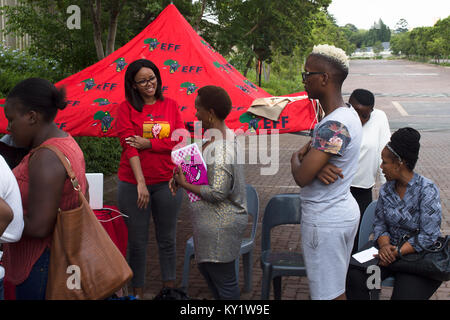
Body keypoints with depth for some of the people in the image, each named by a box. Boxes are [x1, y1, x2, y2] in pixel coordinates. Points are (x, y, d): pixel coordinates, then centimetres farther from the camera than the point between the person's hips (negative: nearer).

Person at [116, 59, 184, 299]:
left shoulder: (170, 105, 5)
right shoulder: (126, 108, -3)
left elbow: (180, 141, -2)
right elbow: (129, 146, -12)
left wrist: (148, 143, -13)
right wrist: (141, 183, -20)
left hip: (166, 182, 2)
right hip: (133, 184, -2)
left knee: (167, 239, 13)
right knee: (137, 241, 7)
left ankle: (169, 288, 29)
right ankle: (137, 292, 22)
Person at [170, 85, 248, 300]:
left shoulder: (220, 149, -25)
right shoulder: (226, 135, 7)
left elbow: (218, 193, -26)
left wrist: (185, 184, -15)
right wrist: (181, 175, 3)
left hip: (220, 225, -11)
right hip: (213, 220, 11)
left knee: (223, 278, 2)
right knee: (205, 267, 25)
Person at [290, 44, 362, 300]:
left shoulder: (333, 126, -26)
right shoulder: (348, 113, 6)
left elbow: (302, 178, -27)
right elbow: (316, 143, 13)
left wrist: (296, 158, -5)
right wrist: (307, 153, -11)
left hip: (325, 221, -10)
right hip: (346, 210, 10)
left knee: (329, 293, 2)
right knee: (338, 284, 20)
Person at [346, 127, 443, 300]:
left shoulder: (427, 190, -12)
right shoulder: (386, 189, 6)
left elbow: (429, 237, -15)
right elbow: (379, 223, 9)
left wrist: (397, 252, -20)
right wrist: (384, 245, -14)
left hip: (419, 256, -4)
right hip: (390, 250, 5)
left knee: (404, 295, -27)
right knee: (354, 276, -21)